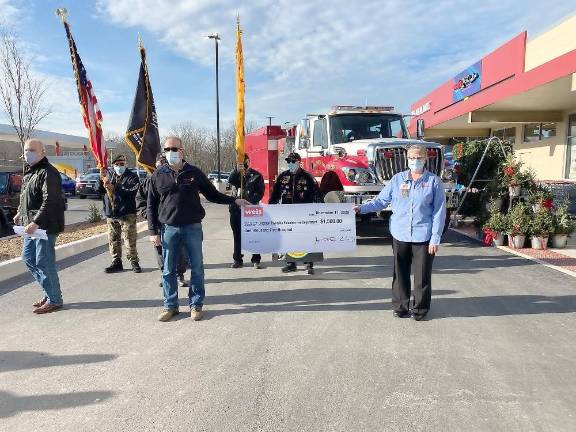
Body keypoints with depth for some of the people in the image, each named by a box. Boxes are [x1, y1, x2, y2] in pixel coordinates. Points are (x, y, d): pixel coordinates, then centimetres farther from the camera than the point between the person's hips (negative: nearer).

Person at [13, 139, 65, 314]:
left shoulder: (47, 173, -15)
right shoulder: (29, 172, 16)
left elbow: (49, 201, -24)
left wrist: (35, 222, -27)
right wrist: (20, 212, 20)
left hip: (45, 225, -10)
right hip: (32, 224, 10)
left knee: (44, 262, -5)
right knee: (28, 258, 15)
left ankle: (54, 300, 8)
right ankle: (50, 292, 27)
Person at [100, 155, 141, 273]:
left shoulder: (132, 177, -1)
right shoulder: (110, 176, 15)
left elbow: (131, 192, -17)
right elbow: (100, 191, 10)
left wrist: (114, 188, -23)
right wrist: (102, 179, -6)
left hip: (127, 214, -5)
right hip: (111, 214, 6)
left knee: (130, 240, -4)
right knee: (113, 240, 10)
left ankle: (134, 262, 6)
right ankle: (116, 262, 20)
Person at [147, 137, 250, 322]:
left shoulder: (194, 173, 3)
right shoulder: (158, 176, 4)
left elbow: (212, 194, 11)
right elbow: (151, 206, 6)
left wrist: (234, 200, 3)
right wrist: (153, 232, 1)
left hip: (193, 228, 0)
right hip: (169, 229, 1)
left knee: (197, 268, 4)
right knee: (168, 270, 7)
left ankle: (196, 305, 18)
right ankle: (170, 306, 21)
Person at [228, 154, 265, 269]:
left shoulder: (256, 175, 3)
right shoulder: (237, 174, 10)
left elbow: (260, 192, -3)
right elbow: (230, 181, -12)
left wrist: (249, 199, -17)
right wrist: (237, 169, -23)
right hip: (236, 209, 3)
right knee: (237, 235, 10)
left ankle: (256, 259, 12)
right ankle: (237, 259, 20)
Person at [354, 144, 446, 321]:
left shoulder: (434, 181, 0)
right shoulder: (397, 179, 6)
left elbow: (439, 212, -1)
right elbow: (381, 200, 7)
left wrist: (435, 238, -6)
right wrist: (362, 208, -7)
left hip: (423, 236, -2)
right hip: (400, 235, 2)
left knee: (422, 274, 5)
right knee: (400, 273, 9)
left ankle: (420, 308, 22)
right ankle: (400, 306, 23)